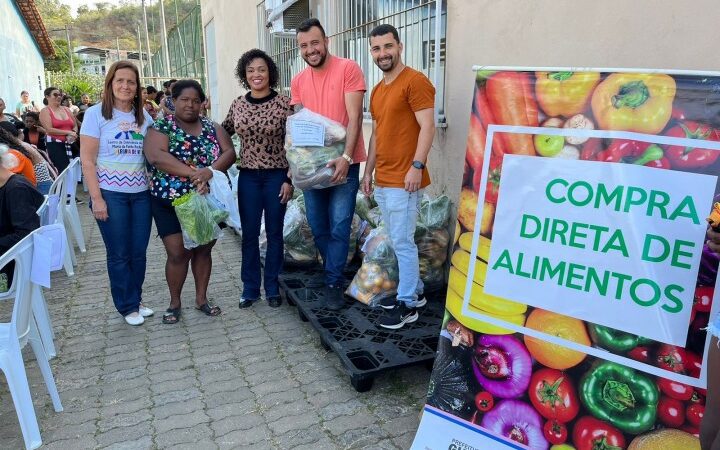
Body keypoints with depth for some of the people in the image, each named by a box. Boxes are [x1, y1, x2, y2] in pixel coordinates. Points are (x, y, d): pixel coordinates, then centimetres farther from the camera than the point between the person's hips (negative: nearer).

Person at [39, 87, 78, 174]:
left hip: (69, 144, 5)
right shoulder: (45, 111, 2)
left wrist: (73, 133, -6)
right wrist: (68, 132, -12)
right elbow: (49, 130, -9)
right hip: (54, 144, -5)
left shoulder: (66, 109, 17)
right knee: (64, 170, -16)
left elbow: (75, 125, 17)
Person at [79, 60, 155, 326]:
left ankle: (136, 299, 28)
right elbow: (87, 160, -6)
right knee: (119, 255, 6)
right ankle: (128, 306, 20)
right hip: (111, 194, -3)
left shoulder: (143, 116, 8)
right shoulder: (96, 114, -3)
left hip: (141, 193, 4)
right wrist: (97, 199, -11)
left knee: (138, 253, 10)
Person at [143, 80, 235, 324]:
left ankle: (201, 298, 26)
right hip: (171, 203, -3)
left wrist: (210, 171, -25)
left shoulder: (212, 128, 7)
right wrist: (193, 173, -28)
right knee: (178, 254, 1)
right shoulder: (161, 127, -3)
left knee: (203, 250, 11)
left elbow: (229, 152, -6)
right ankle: (175, 302, 20)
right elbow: (156, 157, -21)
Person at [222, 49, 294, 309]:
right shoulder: (238, 105, 4)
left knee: (274, 233, 8)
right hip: (248, 177, 3)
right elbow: (223, 134, 17)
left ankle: (273, 288, 23)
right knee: (249, 234, 9)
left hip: (276, 176, -2)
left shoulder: (283, 103, -6)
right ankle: (250, 288, 23)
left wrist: (289, 180, -8)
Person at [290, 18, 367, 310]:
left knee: (339, 227, -3)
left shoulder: (348, 69, -7)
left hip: (343, 162, -5)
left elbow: (354, 117, -13)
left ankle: (334, 283, 11)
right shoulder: (298, 81, 9)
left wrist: (345, 158, -22)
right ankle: (335, 272, 32)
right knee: (317, 226, 11)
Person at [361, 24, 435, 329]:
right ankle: (414, 291, 27)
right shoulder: (377, 90, 18)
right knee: (398, 241, 14)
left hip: (403, 180, -9)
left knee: (403, 243, -4)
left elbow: (427, 126, -15)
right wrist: (368, 171, 19)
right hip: (382, 181, 9)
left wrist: (417, 166, -21)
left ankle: (408, 304, 7)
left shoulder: (415, 81, -8)